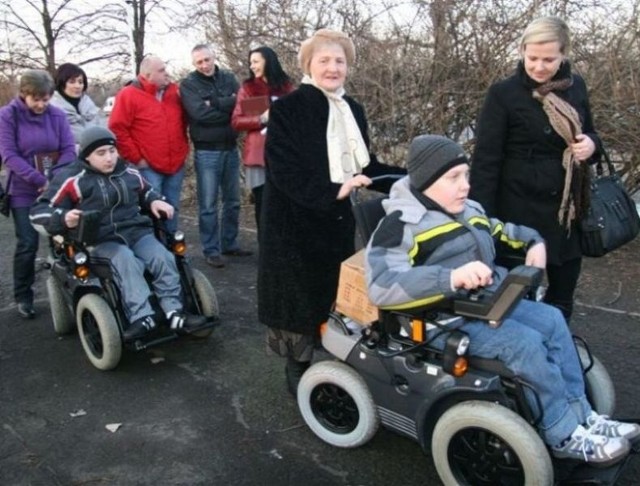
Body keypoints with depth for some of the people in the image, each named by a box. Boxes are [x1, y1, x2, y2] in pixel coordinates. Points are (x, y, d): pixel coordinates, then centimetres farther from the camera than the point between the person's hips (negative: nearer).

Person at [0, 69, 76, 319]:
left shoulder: (57, 115, 2)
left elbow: (69, 150, -2)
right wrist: (40, 180, -19)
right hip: (24, 192, -2)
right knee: (27, 244, -2)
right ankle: (23, 296, 14)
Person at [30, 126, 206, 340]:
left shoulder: (129, 173, 12)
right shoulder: (72, 180, -2)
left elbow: (146, 191, 34)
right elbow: (39, 211, -1)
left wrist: (155, 201, 10)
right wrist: (63, 218, -21)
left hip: (137, 232, 5)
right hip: (101, 241, -4)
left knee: (163, 258, -22)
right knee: (127, 261, -35)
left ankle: (174, 312, -23)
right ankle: (141, 317, -40)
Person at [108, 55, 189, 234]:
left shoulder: (175, 91, 9)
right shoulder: (128, 95, -7)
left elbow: (183, 121, 22)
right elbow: (117, 129, -10)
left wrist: (183, 149, 13)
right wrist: (136, 158, -10)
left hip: (176, 165, 5)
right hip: (149, 167, -5)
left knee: (172, 210, 13)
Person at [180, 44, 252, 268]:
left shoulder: (228, 78, 8)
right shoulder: (188, 84, -2)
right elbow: (199, 113, -17)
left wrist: (214, 103, -17)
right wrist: (227, 107, -11)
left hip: (231, 148, 4)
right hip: (206, 151, -4)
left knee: (232, 201, 12)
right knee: (208, 205, 1)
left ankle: (229, 244, 25)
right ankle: (211, 250, 10)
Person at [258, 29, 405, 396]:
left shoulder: (353, 110, 12)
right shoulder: (288, 109, -9)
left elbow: (364, 164, 15)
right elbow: (284, 170, -19)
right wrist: (333, 190, -28)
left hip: (339, 221, 6)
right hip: (296, 222, -6)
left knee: (337, 295, 13)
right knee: (301, 297, 3)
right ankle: (299, 369, 21)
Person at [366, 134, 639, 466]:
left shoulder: (468, 211, 14)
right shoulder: (401, 225, -16)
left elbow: (503, 232, 33)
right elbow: (381, 286, -30)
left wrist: (534, 241, 11)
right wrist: (452, 277, -40)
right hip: (446, 320, -9)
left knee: (552, 319, 0)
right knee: (525, 343, -21)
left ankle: (580, 415, 9)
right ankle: (564, 435, -3)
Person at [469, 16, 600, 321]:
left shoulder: (575, 86, 5)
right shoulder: (503, 94, -10)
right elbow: (486, 160, -12)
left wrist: (592, 143, -5)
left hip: (568, 209, 5)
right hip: (521, 210, -5)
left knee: (562, 297, 15)